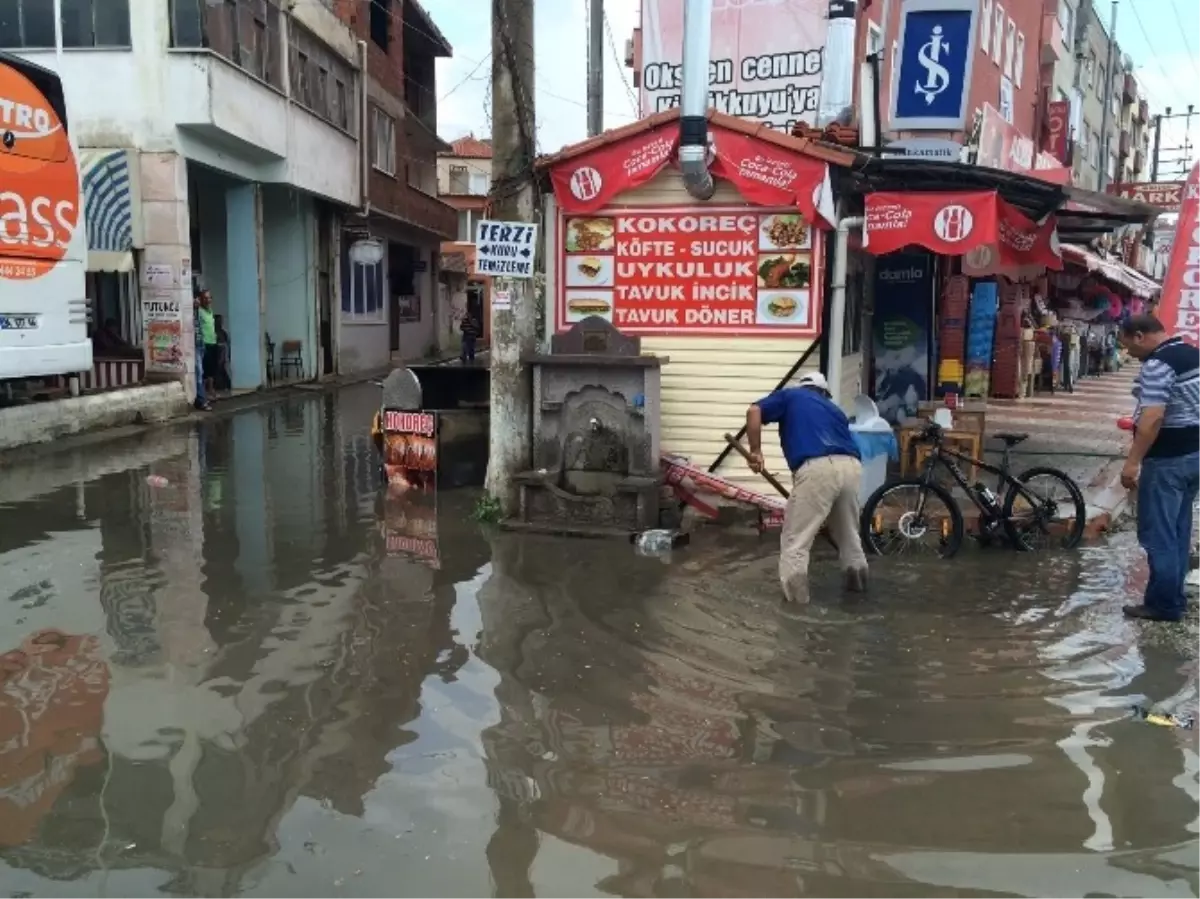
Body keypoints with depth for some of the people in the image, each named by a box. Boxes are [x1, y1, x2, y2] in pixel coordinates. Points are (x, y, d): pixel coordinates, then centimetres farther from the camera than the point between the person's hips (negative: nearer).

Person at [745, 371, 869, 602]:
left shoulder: (790, 396, 22)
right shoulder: (834, 408, 35)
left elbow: (754, 412, 5)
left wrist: (755, 451, 11)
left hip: (817, 469, -5)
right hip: (851, 467, 5)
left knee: (796, 538, 5)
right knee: (848, 531, 26)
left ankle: (795, 597, 4)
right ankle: (858, 579, 40)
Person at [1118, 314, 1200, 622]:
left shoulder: (1157, 364, -19)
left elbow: (1152, 418, -27)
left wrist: (1132, 461, -24)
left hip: (1168, 459, -10)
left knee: (1158, 534, -2)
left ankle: (1163, 604, 3)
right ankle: (1174, 597, 22)